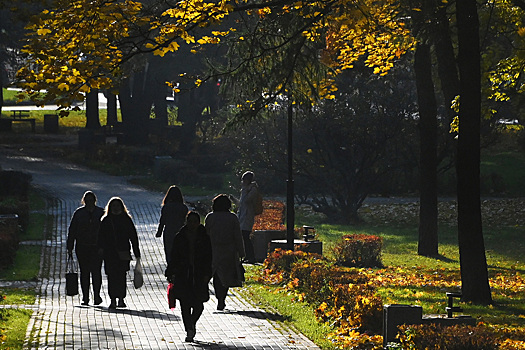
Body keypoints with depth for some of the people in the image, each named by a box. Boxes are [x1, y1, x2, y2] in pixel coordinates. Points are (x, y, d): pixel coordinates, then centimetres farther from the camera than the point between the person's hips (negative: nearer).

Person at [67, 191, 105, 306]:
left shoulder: (101, 213, 5)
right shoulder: (78, 213, 6)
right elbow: (71, 231, 7)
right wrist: (70, 248, 3)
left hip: (97, 247, -1)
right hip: (82, 247, 1)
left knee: (96, 271, -8)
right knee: (84, 272, 3)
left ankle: (97, 295, 1)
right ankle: (85, 297, 8)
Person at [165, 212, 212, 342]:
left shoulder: (204, 238, 5)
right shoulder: (179, 237, 6)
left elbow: (208, 258, 4)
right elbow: (174, 257, 9)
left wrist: (207, 274, -5)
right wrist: (170, 273, 3)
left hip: (199, 275, 0)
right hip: (183, 275, 0)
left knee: (198, 304, -2)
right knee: (185, 304, -4)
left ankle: (192, 323, 27)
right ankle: (189, 331, 2)